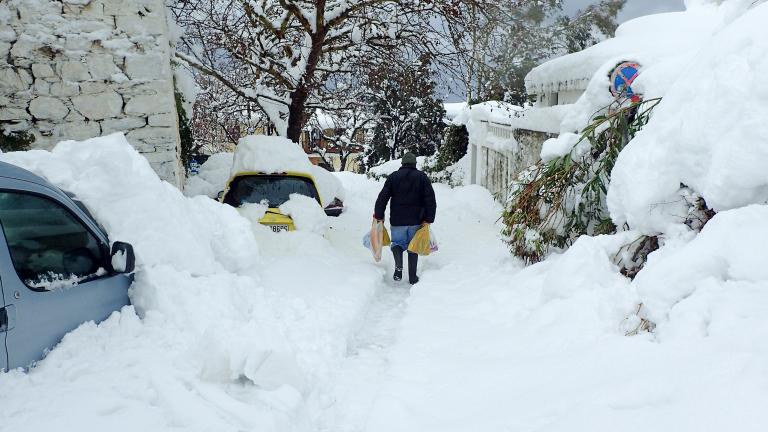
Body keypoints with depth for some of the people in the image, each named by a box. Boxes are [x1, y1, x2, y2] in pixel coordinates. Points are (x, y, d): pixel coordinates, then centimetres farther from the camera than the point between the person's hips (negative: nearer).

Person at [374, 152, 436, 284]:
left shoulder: (393, 176, 2)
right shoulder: (422, 177, 2)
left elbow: (382, 197, -1)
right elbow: (431, 199, -4)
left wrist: (378, 215, 5)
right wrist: (429, 219, -2)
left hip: (397, 220, -1)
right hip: (416, 220, 1)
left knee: (397, 242, 14)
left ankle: (399, 267, -13)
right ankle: (412, 277, 14)